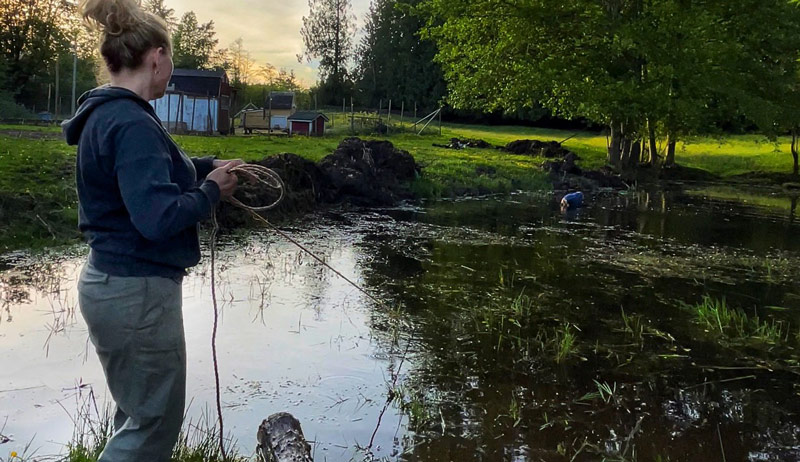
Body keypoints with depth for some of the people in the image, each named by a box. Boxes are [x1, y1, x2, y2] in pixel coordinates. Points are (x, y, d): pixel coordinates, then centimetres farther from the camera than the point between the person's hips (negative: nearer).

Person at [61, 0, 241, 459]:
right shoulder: (132, 124, -22)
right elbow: (158, 218, -30)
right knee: (156, 419, 6)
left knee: (140, 409, 25)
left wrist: (207, 167, 10)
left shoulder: (106, 115, 8)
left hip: (112, 283, 10)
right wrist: (212, 190, -14)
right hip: (138, 292, -10)